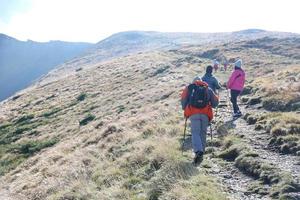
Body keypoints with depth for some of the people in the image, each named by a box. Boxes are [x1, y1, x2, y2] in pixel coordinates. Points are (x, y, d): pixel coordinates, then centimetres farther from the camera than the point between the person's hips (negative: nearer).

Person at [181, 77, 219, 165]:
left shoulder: (189, 88, 16)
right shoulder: (208, 89, 22)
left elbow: (183, 99, 6)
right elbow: (215, 102, 19)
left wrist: (185, 109, 21)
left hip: (194, 114, -2)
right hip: (205, 114, 2)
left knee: (195, 132, -6)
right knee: (203, 133, 9)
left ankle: (198, 151, -30)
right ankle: (200, 154, 5)